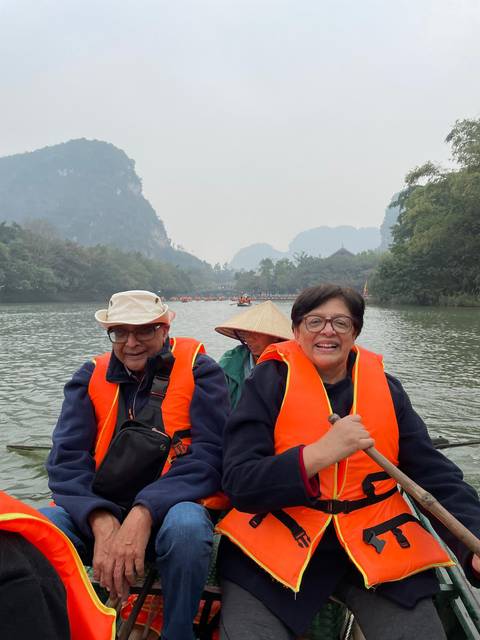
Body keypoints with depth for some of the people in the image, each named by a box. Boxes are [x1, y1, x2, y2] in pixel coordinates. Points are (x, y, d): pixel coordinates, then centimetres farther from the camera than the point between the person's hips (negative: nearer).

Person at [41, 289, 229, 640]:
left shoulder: (198, 370, -2)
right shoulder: (91, 376, 7)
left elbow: (208, 455, -13)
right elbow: (67, 459, -3)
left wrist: (143, 515, -25)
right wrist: (102, 523, -22)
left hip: (169, 509, -2)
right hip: (95, 515, 2)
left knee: (187, 525, -35)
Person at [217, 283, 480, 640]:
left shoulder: (385, 388, 3)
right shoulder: (270, 382, -5)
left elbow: (437, 476, 1)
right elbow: (238, 483, -13)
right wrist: (320, 453, -26)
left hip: (376, 548, 3)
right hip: (278, 546, -2)